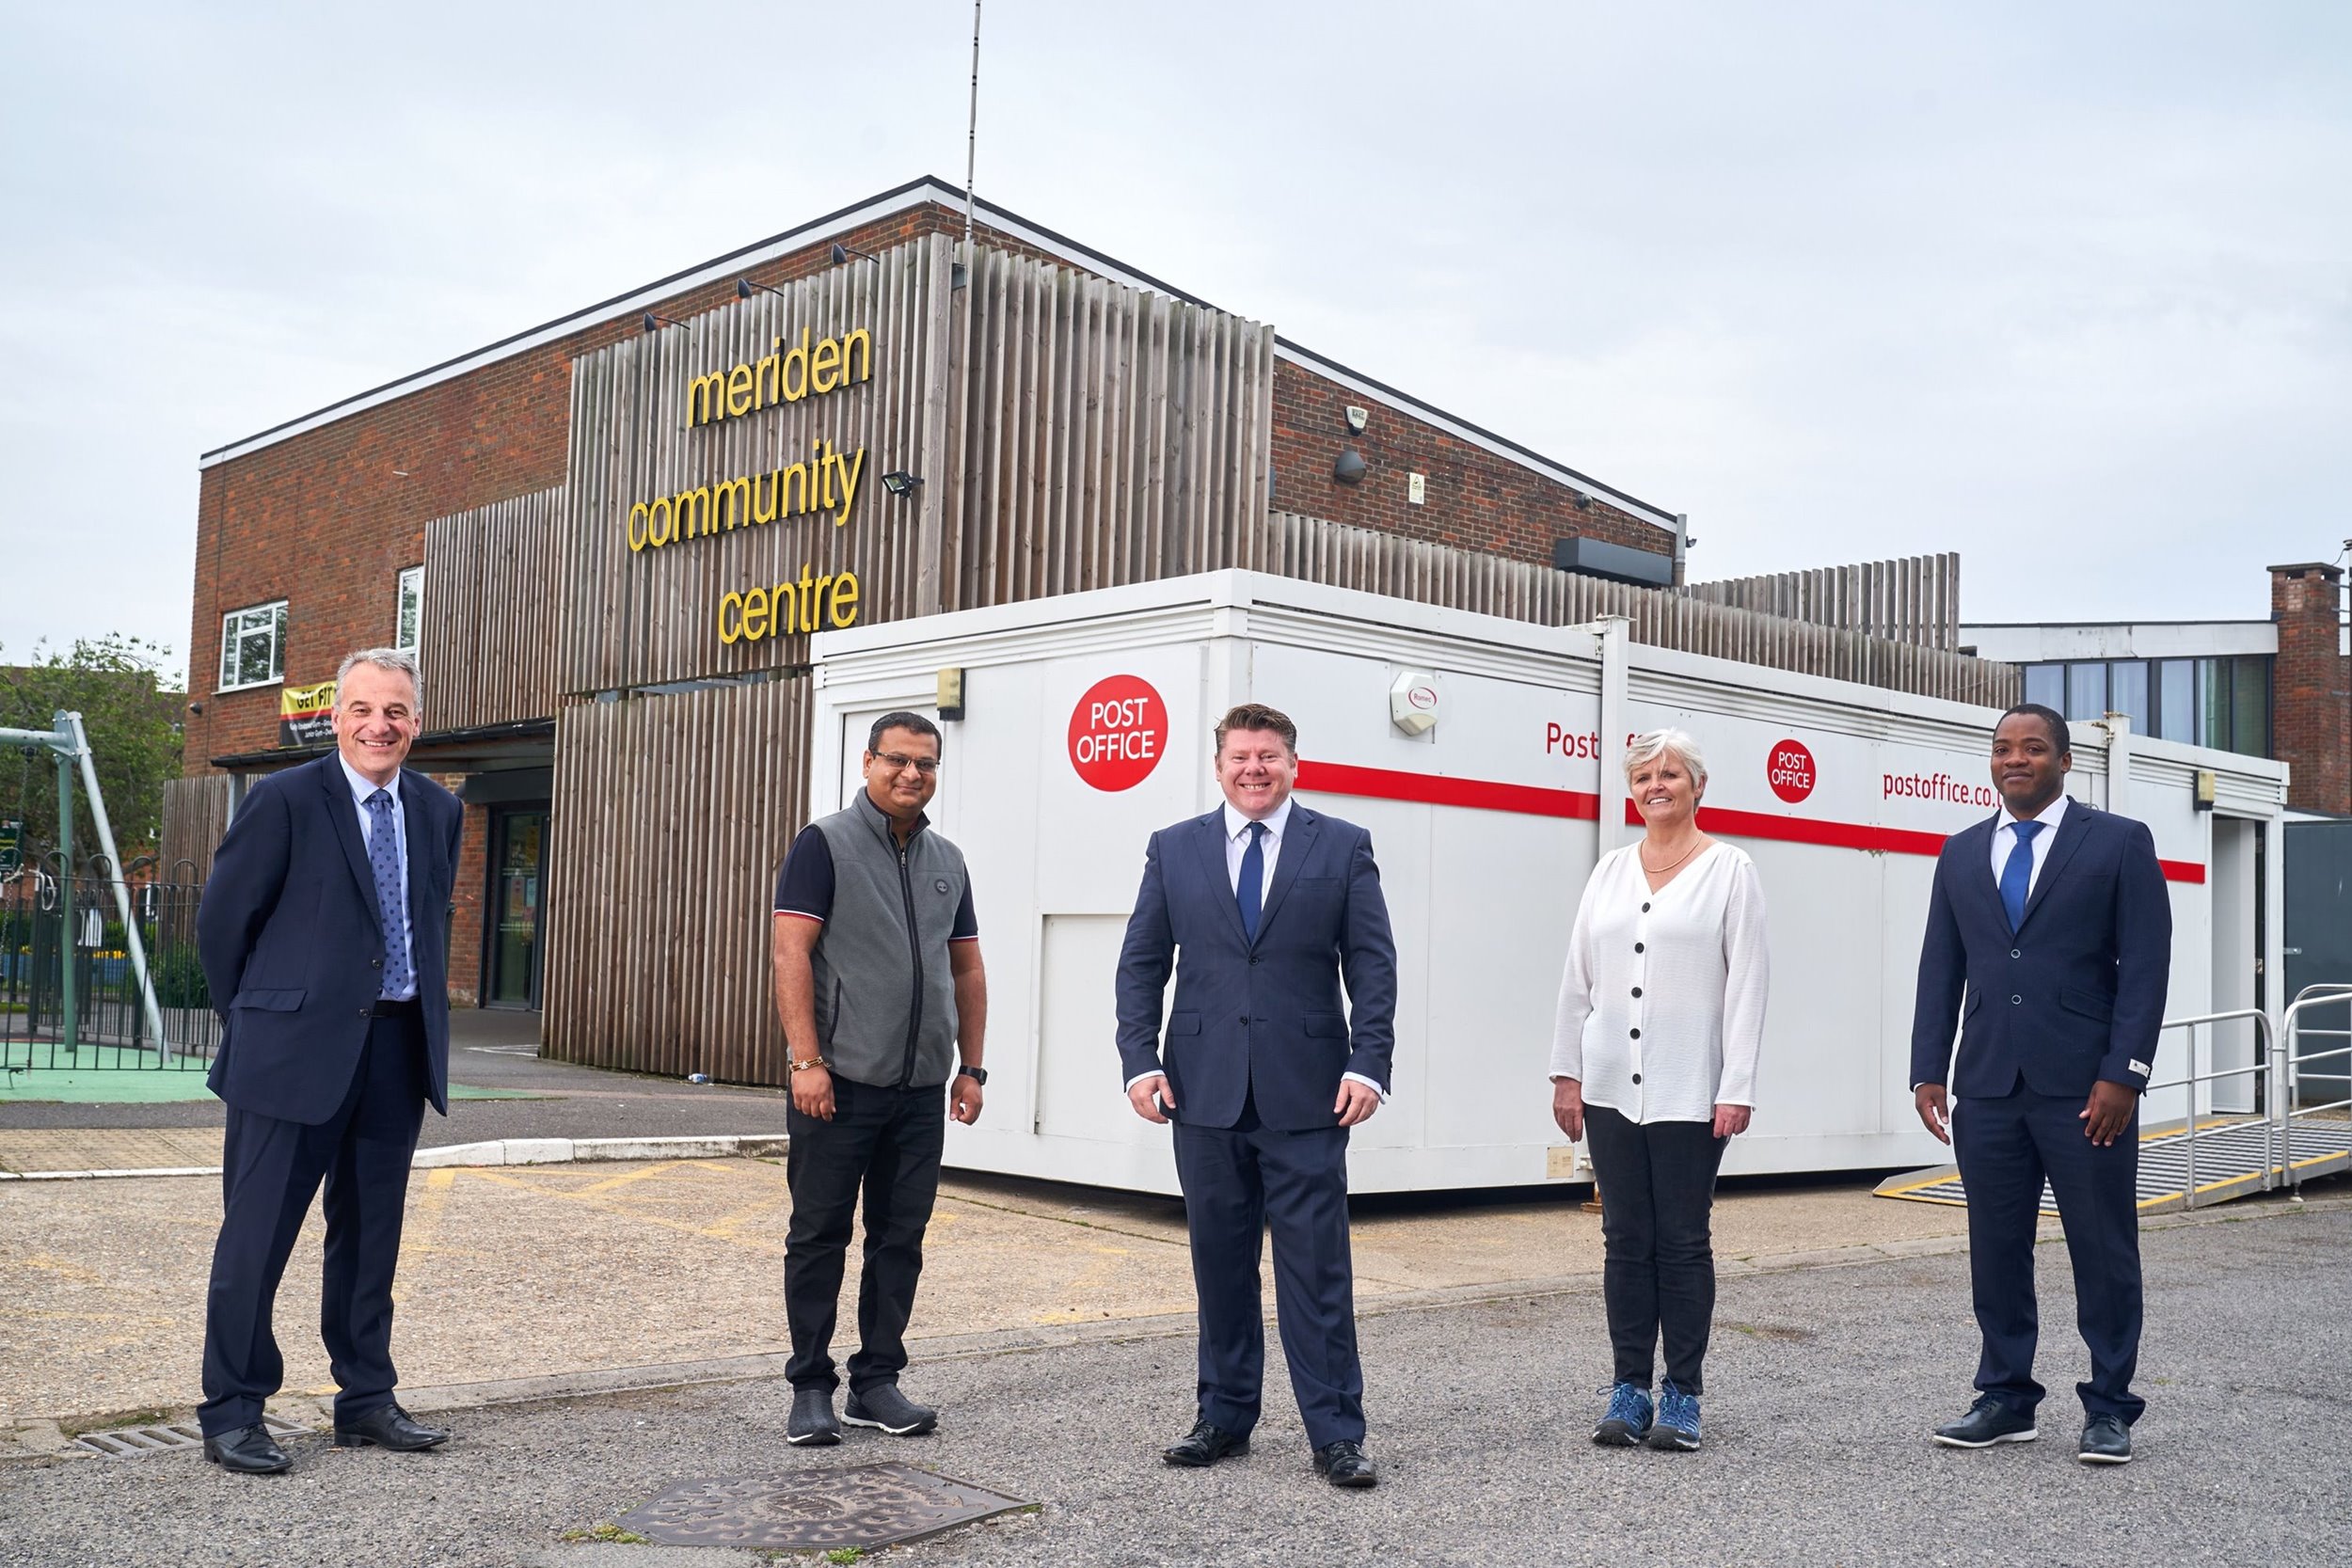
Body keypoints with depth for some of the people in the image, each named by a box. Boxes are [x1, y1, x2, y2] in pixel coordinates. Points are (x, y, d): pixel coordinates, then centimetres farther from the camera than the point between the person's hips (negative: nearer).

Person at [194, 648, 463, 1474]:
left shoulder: (438, 810, 10)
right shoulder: (285, 799, -7)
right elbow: (221, 919, -2)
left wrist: (427, 1015, 13)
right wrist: (259, 1018, 5)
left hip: (398, 1048, 5)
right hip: (297, 1050, -5)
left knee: (372, 1233, 13)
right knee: (259, 1229, 0)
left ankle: (366, 1399, 24)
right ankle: (231, 1413, 11)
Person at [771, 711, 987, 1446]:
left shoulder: (946, 862, 14)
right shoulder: (825, 845, -3)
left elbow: (967, 971, 18)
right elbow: (792, 954, -10)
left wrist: (971, 1068, 11)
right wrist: (806, 1061, -17)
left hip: (921, 1087, 5)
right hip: (840, 1082, -5)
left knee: (900, 1239, 9)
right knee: (820, 1236, 2)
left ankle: (876, 1383, 19)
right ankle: (811, 1389, 12)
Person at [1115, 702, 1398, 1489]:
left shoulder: (1343, 847, 4)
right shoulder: (1173, 849, 9)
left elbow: (1372, 965, 1)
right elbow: (1141, 965, 8)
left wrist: (1368, 1065, -9)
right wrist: (1141, 1061, -3)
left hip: (1306, 1094, -2)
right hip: (1205, 1091, 2)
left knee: (1317, 1264, -1)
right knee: (1219, 1261, 11)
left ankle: (1335, 1433, 6)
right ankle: (1224, 1416, 24)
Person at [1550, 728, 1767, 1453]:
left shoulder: (1730, 870, -1)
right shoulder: (1610, 870, 11)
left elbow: (1748, 984, -6)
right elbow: (1577, 978, 12)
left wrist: (1737, 1088, -12)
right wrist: (1567, 1073, 8)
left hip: (1689, 1092, -4)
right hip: (1612, 1088, 4)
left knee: (1683, 1242, 3)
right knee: (1625, 1241, 8)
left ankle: (1682, 1395, 13)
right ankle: (1629, 1392, 15)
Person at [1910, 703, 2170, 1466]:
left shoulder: (2120, 842, 1)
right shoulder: (1961, 853, 12)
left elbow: (2145, 966, -4)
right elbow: (1940, 970, 12)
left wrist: (2122, 1074, -12)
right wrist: (1929, 1071, 4)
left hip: (2084, 1087, -4)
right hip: (1987, 1087, 4)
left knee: (2104, 1252, 4)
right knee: (1996, 1250, 9)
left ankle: (2108, 1409, 15)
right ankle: (2007, 1399, 20)